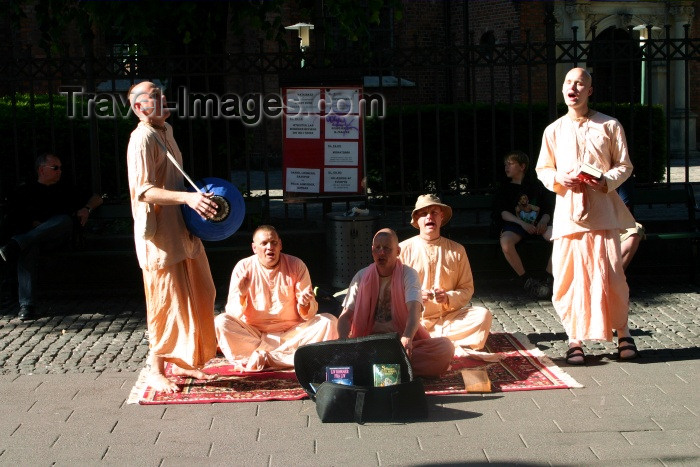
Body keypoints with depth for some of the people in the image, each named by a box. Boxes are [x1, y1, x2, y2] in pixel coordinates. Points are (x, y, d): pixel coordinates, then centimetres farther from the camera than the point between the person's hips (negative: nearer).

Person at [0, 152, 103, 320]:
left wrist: (87, 209, 9)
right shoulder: (26, 191, 24)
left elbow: (96, 198, 31)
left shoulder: (66, 190, 30)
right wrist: (33, 224, -8)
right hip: (29, 234, -1)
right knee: (28, 249, -40)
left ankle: (16, 244, -48)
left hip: (57, 237, 1)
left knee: (65, 220, -35)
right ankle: (26, 305, -47)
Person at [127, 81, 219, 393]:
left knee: (196, 297, 15)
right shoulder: (142, 138, -16)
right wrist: (187, 197, -35)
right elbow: (144, 190, -25)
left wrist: (200, 197, 11)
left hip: (182, 231, 9)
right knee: (166, 303, -2)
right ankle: (157, 372, 12)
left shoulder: (165, 131, 14)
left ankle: (181, 363, 29)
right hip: (160, 236, -9)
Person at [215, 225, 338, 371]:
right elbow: (233, 314, -7)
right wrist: (241, 295, -27)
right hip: (253, 334, -1)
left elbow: (308, 315, -3)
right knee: (221, 322, -25)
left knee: (328, 322, -22)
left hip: (291, 333, 1)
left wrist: (304, 305, -27)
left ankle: (262, 357, -29)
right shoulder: (243, 267, -3)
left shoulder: (296, 266, -1)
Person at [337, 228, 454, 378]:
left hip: (404, 339, -1)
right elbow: (346, 316, 0)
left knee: (446, 346, -30)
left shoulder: (408, 274, -2)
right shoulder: (362, 276, 6)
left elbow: (414, 311, -19)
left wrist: (407, 339, -42)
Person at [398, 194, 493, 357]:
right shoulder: (403, 249, 4)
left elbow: (467, 289, 8)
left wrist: (448, 298, -13)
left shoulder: (457, 250, 10)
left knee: (483, 315, -24)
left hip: (449, 317, 2)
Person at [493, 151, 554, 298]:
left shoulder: (536, 186, 21)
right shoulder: (505, 189, 18)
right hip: (515, 225, -1)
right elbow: (503, 213, 3)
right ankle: (526, 280, -22)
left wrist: (543, 221, -9)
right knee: (505, 241, -37)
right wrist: (522, 223, -14)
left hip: (537, 224, 1)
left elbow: (547, 209, 16)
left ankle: (548, 279, -20)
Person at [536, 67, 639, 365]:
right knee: (568, 278, -1)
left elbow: (624, 165, 7)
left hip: (602, 211, -2)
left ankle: (622, 333, 14)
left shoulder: (609, 126, 5)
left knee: (611, 276, -5)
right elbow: (542, 169, 15)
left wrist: (606, 181, -13)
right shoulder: (554, 131, 10)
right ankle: (575, 340, 9)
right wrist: (558, 179, -7)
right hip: (568, 212, 2)